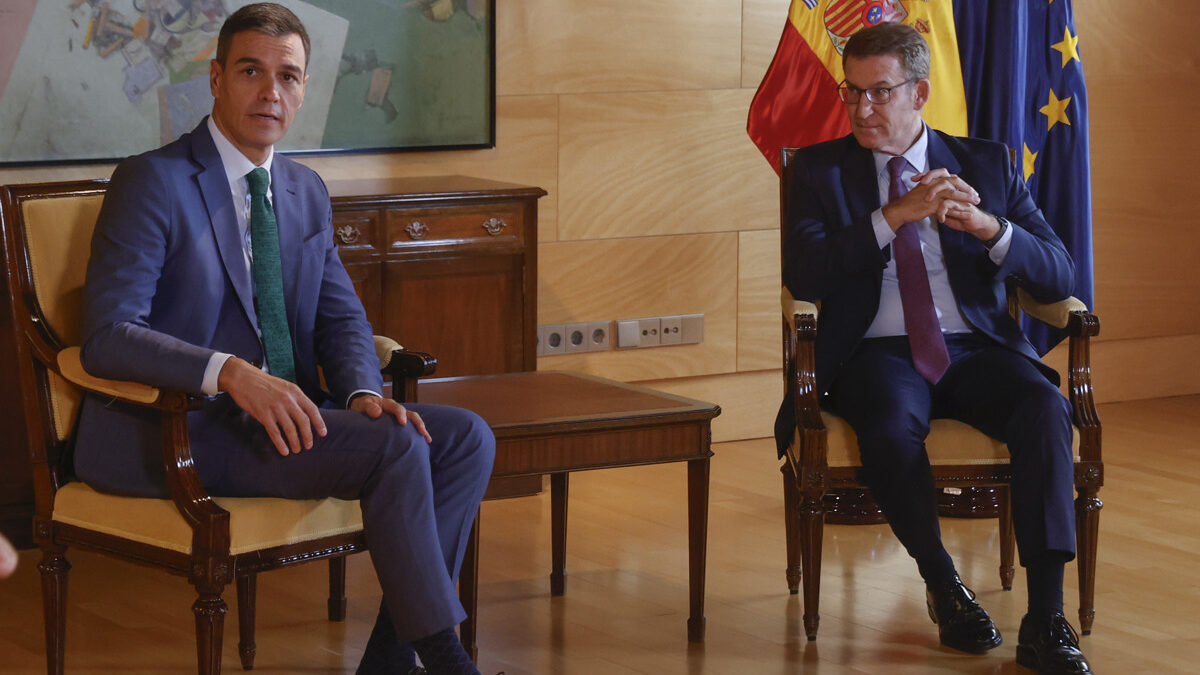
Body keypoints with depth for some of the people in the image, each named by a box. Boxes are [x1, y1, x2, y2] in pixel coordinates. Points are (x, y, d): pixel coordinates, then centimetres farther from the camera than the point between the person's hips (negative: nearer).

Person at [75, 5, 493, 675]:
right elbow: (108, 336, -18)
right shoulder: (152, 181, -10)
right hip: (174, 432, -8)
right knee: (396, 448, -25)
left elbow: (341, 317, 13)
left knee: (467, 437, -9)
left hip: (282, 412, 8)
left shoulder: (306, 192, 14)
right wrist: (232, 373, -32)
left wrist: (363, 393, -10)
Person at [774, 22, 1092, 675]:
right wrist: (895, 215, -16)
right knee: (891, 424, -36)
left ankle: (1045, 619, -32)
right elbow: (803, 276, -8)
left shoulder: (987, 164, 13)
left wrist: (989, 227, -14)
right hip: (878, 353, -1)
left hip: (975, 350, 1)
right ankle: (943, 586, -13)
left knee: (1045, 405, -31)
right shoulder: (821, 169, 9)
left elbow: (1058, 277, 5)